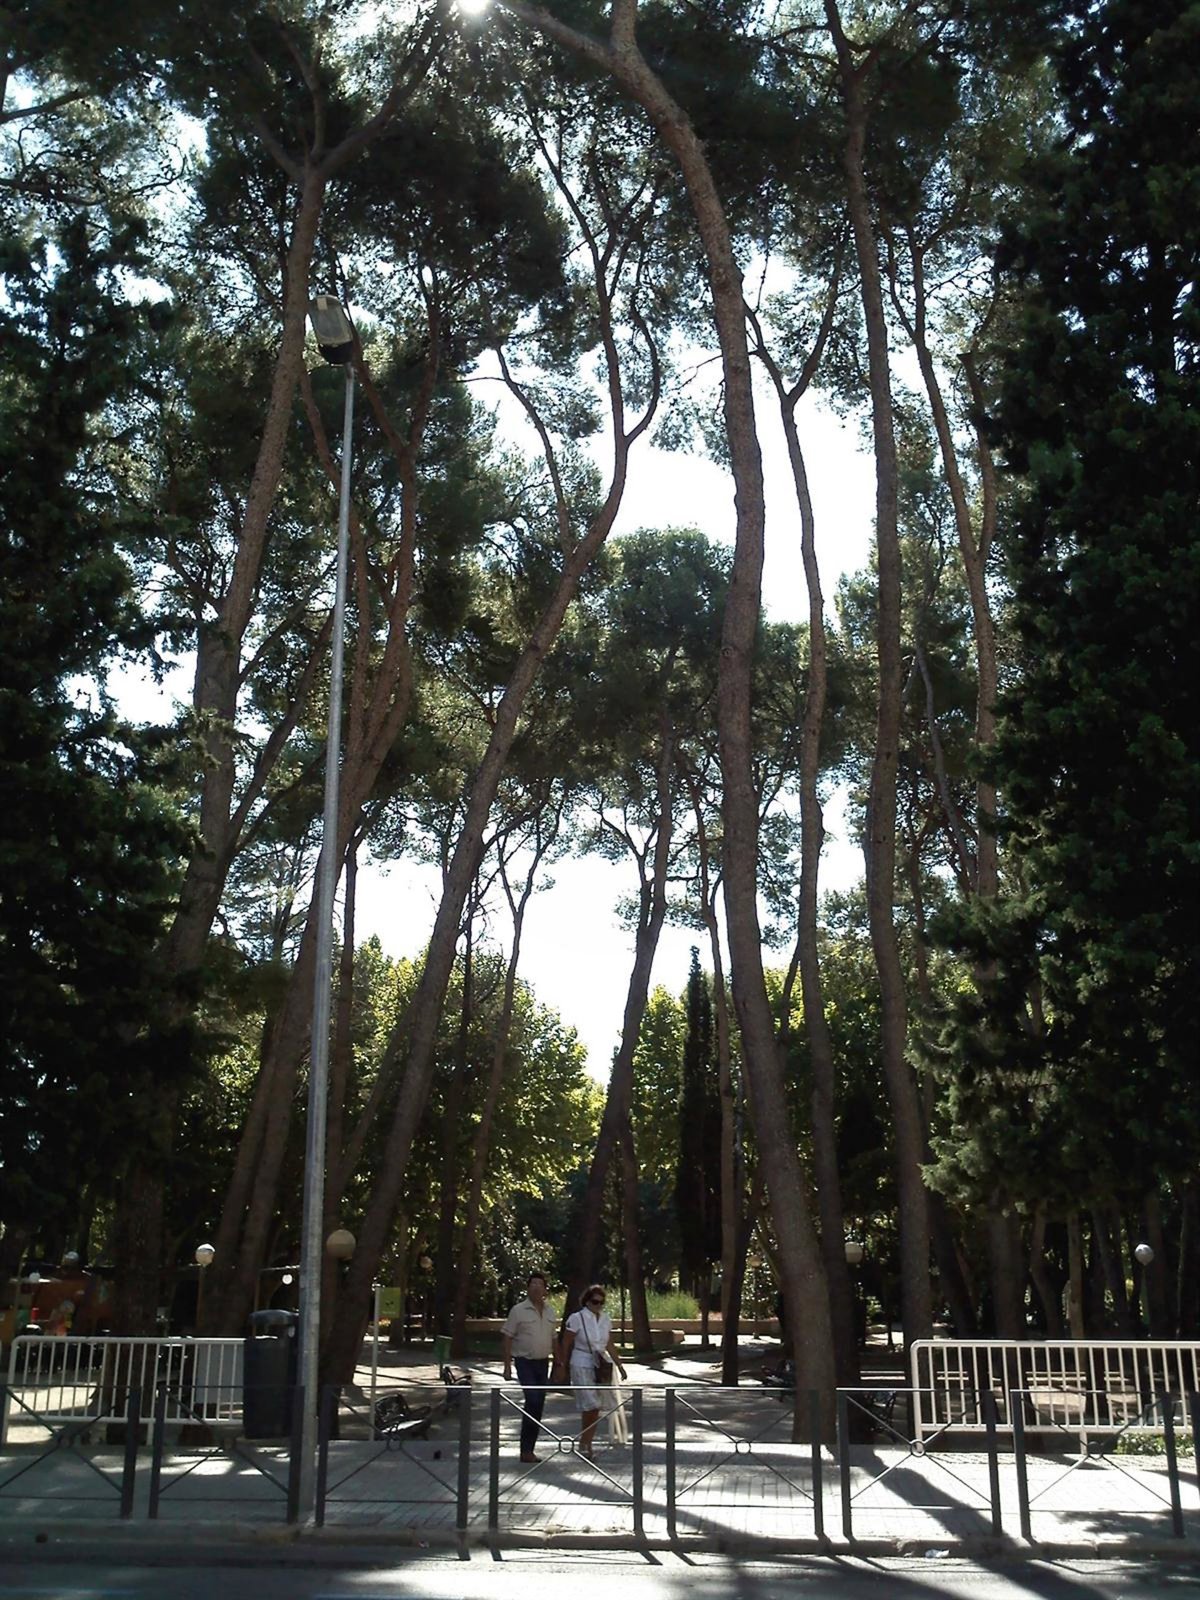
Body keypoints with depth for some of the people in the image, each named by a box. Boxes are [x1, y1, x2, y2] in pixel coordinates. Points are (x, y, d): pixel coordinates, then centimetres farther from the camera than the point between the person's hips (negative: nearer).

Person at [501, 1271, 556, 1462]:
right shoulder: (518, 1310, -5)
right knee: (533, 1401, -18)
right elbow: (508, 1338, -5)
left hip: (543, 1362, 6)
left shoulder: (549, 1312, 11)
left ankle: (528, 1449, 16)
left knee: (538, 1405, 6)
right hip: (525, 1362, -6)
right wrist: (507, 1366, -9)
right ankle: (526, 1449, -9)